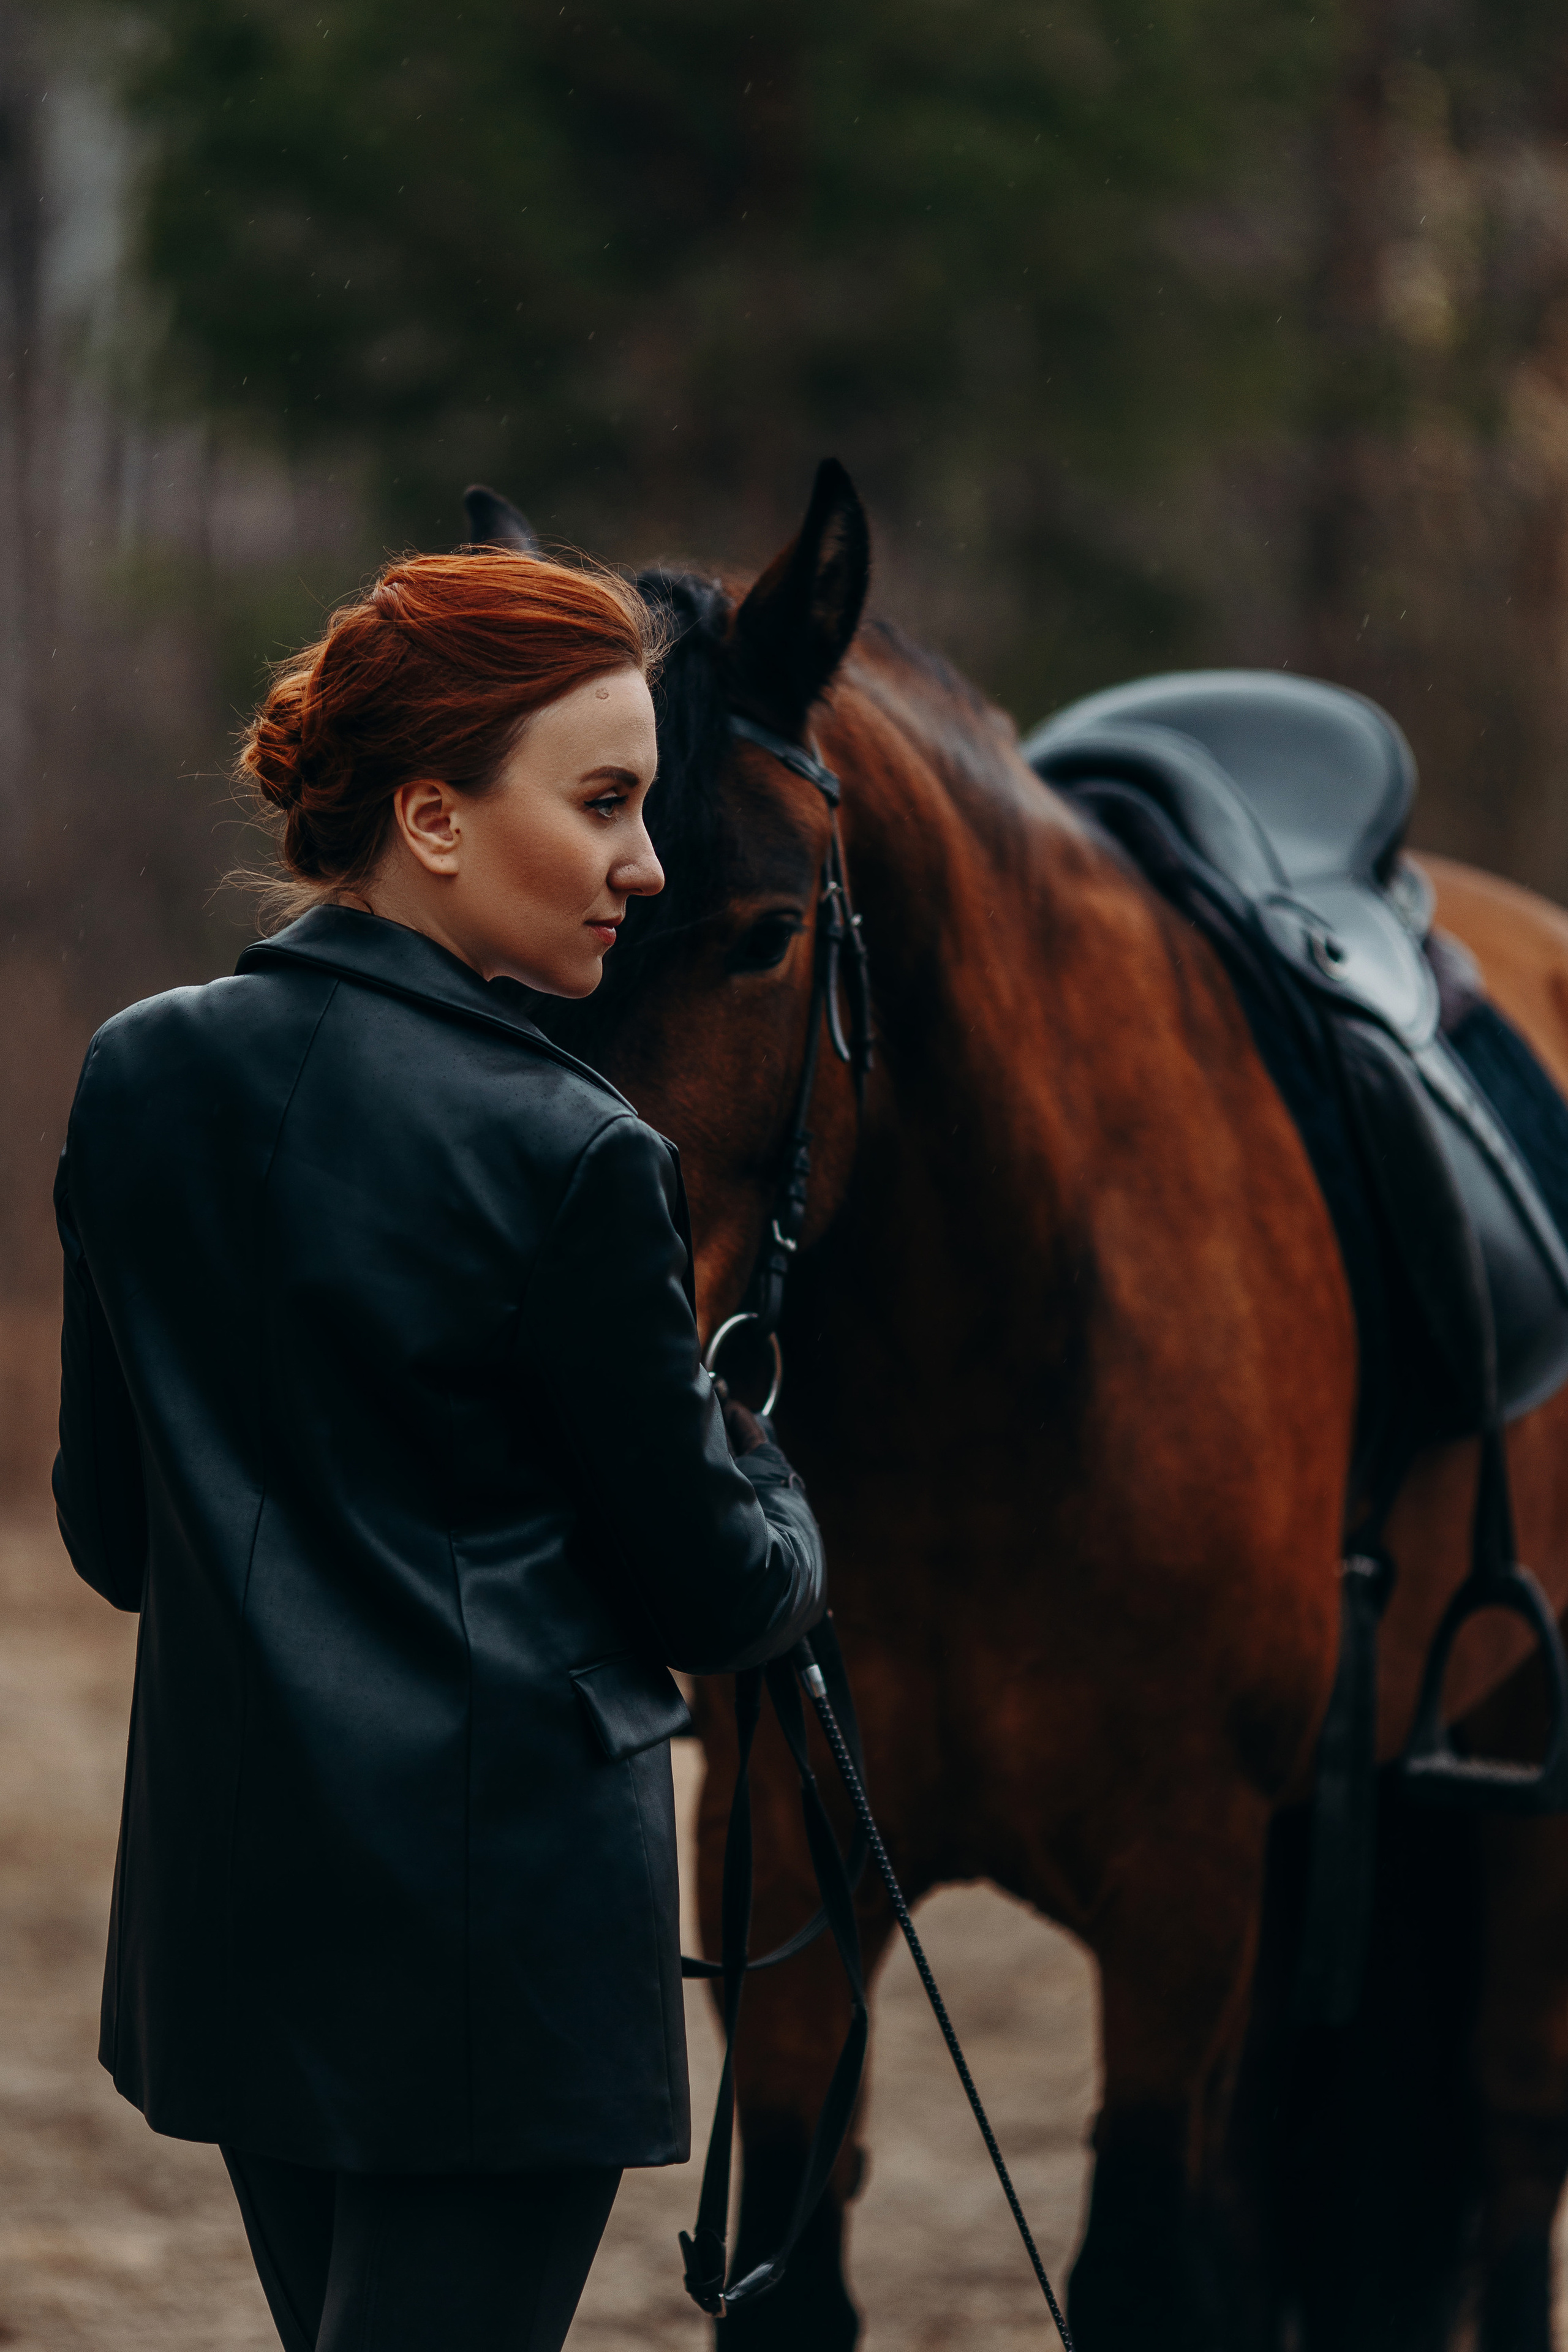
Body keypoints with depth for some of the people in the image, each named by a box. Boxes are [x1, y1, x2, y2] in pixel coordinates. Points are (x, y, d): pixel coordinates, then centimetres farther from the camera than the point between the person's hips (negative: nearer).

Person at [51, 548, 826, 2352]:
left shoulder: (139, 1079, 3)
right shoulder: (567, 1159, -16)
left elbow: (110, 1529, 11)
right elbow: (715, 1595, -6)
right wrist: (769, 1502, 16)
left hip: (226, 1901, 7)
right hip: (501, 1906, -7)